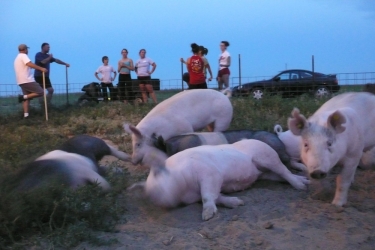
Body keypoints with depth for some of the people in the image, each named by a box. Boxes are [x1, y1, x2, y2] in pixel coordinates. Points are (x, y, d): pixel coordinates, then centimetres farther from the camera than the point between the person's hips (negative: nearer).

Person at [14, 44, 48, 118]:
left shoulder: (17, 58, 25)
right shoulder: (23, 56, -6)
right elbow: (29, 64, -23)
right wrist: (41, 68, -28)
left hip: (21, 81, 10)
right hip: (27, 80, -10)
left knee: (27, 98, 8)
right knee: (40, 92, -10)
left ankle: (26, 114, -2)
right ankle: (24, 97, -16)